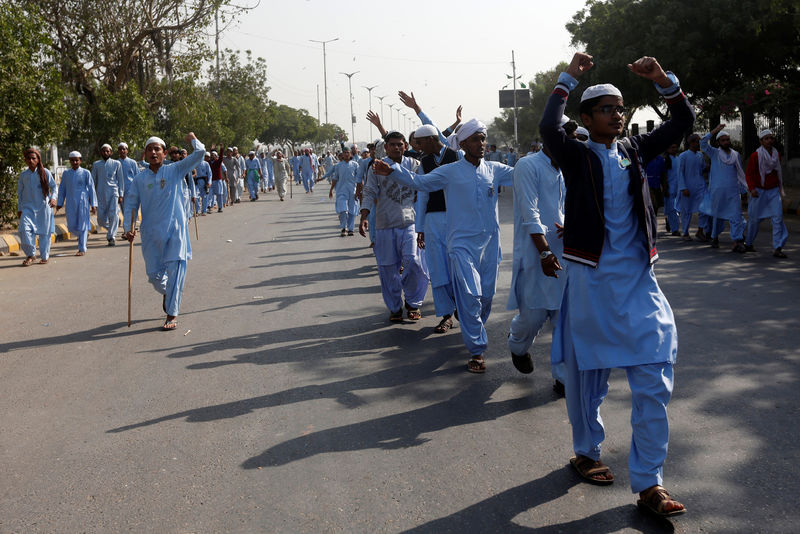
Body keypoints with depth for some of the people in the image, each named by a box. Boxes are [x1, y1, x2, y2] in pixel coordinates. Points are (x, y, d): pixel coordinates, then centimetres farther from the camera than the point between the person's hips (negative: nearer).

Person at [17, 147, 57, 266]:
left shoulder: (45, 172, 0)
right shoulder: (23, 175, 7)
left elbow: (54, 187, 4)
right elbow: (20, 193, 15)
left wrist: (53, 198, -15)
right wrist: (19, 209, 14)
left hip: (43, 207, -1)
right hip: (28, 207, 1)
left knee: (44, 232, 2)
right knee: (25, 230, -16)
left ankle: (45, 256, 17)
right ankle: (30, 255, -1)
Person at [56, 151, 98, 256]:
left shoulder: (85, 173, -2)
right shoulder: (66, 173, 6)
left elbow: (91, 189, 1)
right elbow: (62, 189, 13)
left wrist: (93, 205, -1)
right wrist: (59, 203, 12)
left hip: (82, 202, -3)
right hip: (70, 203, 3)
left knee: (82, 225, -2)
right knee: (71, 226, 4)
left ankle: (82, 249, 4)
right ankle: (84, 234, 35)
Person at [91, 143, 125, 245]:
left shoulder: (116, 164, 7)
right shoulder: (96, 164, 10)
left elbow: (121, 180, 8)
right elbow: (93, 180, 15)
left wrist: (121, 195, 2)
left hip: (113, 192, -2)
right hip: (101, 194, 2)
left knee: (113, 215, -14)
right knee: (101, 218, -1)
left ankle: (111, 237, -4)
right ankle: (110, 229, 29)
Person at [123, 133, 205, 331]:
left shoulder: (175, 171, 3)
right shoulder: (140, 178, 7)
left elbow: (199, 154, -1)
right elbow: (131, 203, 8)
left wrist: (192, 139, 15)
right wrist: (129, 227, 0)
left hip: (175, 229, -2)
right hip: (151, 232, 2)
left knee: (175, 270, -9)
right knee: (154, 274, 2)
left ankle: (172, 315, -1)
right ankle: (167, 293, 37)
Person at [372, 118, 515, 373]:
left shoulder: (495, 169, 8)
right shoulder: (450, 172, -2)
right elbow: (420, 181, -8)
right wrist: (391, 171, -22)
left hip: (490, 241, 4)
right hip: (463, 242, -4)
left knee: (487, 295, 11)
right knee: (470, 296, -12)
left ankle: (476, 327, 40)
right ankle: (477, 350, -4)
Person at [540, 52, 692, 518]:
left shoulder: (635, 150, 10)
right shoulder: (576, 155, -4)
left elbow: (684, 121, 7)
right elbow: (549, 129, -24)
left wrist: (663, 81, -6)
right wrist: (568, 79, -19)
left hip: (638, 279, 4)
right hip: (591, 280, -3)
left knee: (655, 381, -4)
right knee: (587, 375, 11)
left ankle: (649, 482, 3)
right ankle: (586, 453, 34)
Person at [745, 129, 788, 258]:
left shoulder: (777, 154, 6)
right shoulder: (755, 156, -10)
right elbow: (748, 174, -8)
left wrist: (780, 188, 24)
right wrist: (751, 189, -21)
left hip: (774, 191, 4)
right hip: (759, 191, -4)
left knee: (778, 217, -12)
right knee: (754, 218, 6)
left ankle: (777, 248, -14)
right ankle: (748, 243, 28)